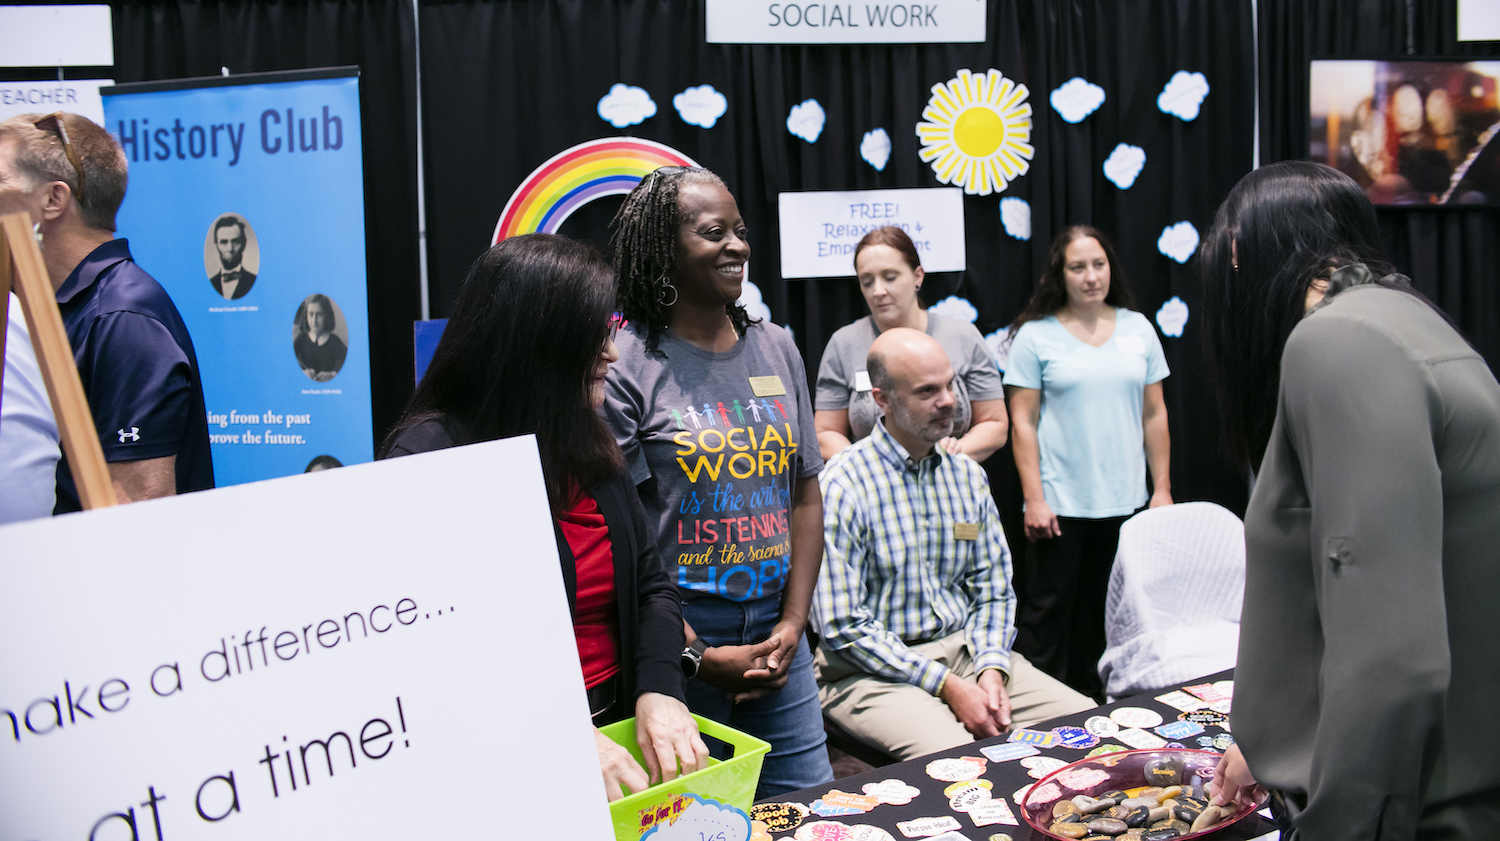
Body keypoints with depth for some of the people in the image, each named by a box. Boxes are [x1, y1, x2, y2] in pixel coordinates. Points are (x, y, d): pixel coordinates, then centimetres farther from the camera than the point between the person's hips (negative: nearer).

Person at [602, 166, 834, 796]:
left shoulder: (777, 350, 9)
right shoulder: (626, 367, -10)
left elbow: (804, 496, 10)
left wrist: (792, 625, 0)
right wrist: (698, 657, -14)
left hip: (779, 644, 6)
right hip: (677, 649, -5)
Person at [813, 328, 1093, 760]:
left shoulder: (968, 476, 9)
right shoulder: (841, 487, -12)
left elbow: (993, 589, 13)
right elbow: (843, 627, -15)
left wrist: (991, 668, -7)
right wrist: (947, 687, -17)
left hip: (965, 650, 6)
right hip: (875, 670, -6)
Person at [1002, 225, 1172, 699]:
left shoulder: (1137, 328, 8)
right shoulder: (1036, 335, -2)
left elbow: (1154, 414, 12)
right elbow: (1022, 422, -4)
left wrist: (1162, 489, 7)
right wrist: (1033, 499, -10)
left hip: (1125, 501, 3)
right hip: (1060, 502, -3)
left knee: (1105, 611, 10)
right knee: (1049, 610, -1)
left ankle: (1093, 700, 22)